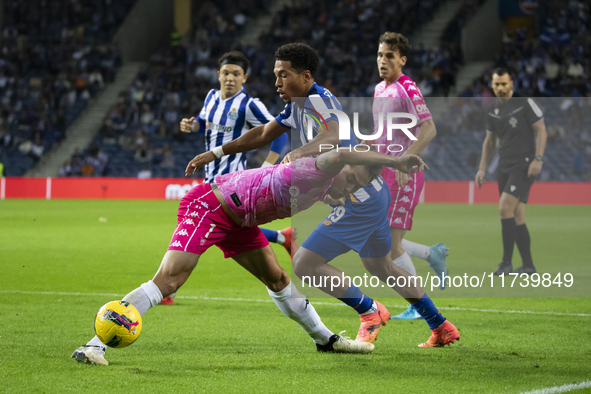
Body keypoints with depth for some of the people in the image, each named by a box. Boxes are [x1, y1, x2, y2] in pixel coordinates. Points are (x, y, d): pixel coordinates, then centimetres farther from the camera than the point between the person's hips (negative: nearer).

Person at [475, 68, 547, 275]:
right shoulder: (493, 110, 10)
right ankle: (528, 265, 10)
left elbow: (541, 130, -8)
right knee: (516, 217, 5)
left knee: (505, 208, -20)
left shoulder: (525, 102, -9)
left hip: (524, 166, -7)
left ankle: (506, 262, -15)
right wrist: (482, 170, 10)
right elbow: (489, 141, 18)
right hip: (505, 167, 7)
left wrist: (538, 159, -18)